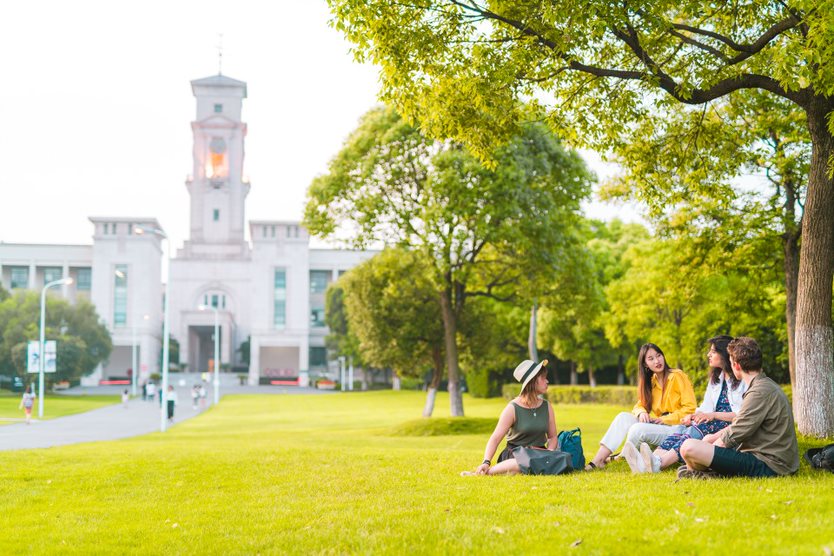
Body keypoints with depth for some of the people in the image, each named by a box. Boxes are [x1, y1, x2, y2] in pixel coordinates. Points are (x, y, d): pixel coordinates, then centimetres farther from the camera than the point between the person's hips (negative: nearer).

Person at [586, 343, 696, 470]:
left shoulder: (677, 376, -6)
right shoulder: (651, 381, 15)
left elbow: (690, 408, -11)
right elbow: (640, 405, 15)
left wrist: (664, 419, -14)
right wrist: (642, 412, -9)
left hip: (676, 428, -7)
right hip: (657, 426, 7)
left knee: (637, 429, -28)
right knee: (623, 417, -12)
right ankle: (598, 460, -20)